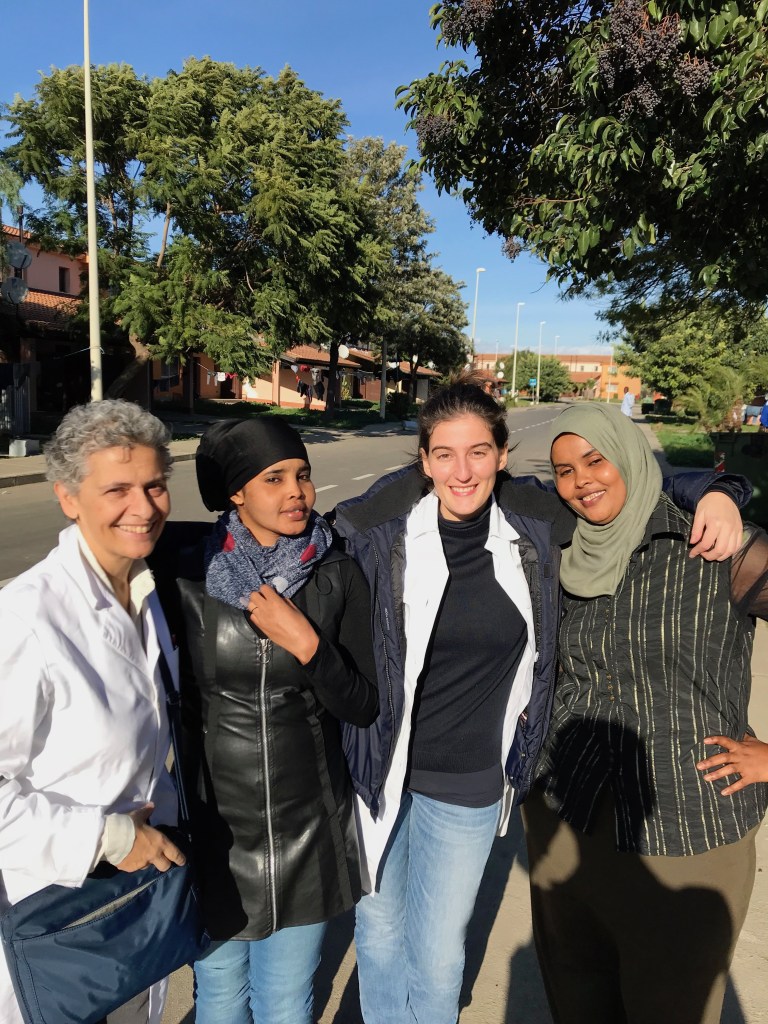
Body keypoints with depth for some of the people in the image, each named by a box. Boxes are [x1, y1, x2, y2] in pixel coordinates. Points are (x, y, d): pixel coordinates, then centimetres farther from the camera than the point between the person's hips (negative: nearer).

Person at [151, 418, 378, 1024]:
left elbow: (365, 708, -7)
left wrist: (307, 645, -21)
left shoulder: (340, 577, -9)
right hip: (211, 822, 0)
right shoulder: (183, 567, -11)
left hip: (308, 830, 1)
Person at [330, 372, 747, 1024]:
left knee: (438, 955, 16)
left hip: (467, 782, 1)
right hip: (375, 766, 0)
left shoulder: (535, 524, -8)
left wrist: (714, 497, -8)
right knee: (379, 929, 21)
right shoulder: (376, 529, -15)